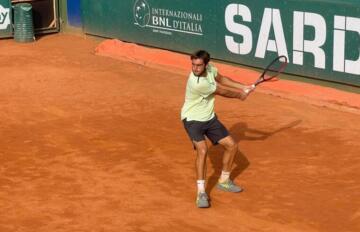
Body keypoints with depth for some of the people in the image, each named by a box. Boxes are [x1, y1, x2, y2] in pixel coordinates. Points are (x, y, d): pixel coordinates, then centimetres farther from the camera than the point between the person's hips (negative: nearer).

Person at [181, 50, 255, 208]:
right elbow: (222, 91, -16)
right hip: (193, 119, -8)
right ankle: (201, 192, -22)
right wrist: (239, 95, 2)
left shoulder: (209, 68, -11)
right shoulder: (197, 84, -33)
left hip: (209, 118, 8)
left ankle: (223, 181, 29)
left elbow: (220, 79, 14)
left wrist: (244, 88, 12)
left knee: (232, 146, 9)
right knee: (202, 150, -29)